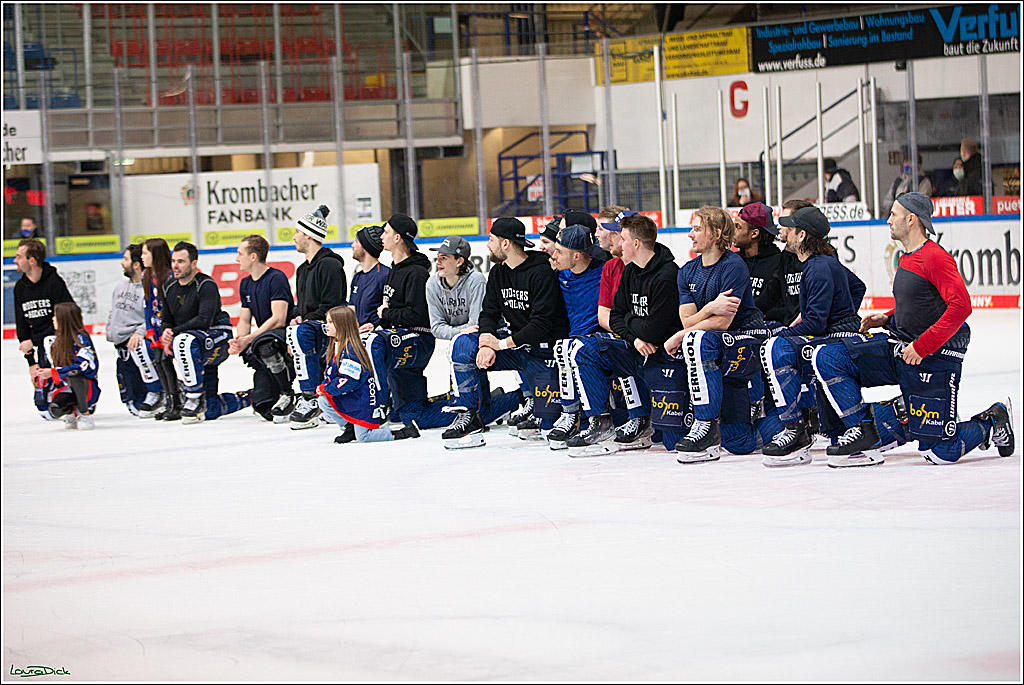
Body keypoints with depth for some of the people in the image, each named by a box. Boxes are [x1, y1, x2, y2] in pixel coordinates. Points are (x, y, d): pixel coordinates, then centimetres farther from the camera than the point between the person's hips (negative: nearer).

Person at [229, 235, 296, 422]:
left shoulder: (276, 278, -13)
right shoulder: (246, 284, 13)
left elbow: (278, 320, -21)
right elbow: (245, 320, 13)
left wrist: (248, 339, -23)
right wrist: (238, 340, -9)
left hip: (286, 336, -7)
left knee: (263, 344, -42)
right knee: (264, 408, -10)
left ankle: (287, 396, -25)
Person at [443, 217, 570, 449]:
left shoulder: (542, 273, -19)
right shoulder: (498, 273, 7)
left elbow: (542, 324, -24)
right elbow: (489, 313, 4)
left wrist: (502, 344, -23)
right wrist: (487, 343, -17)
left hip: (544, 348, -7)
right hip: (516, 344, 7)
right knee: (463, 344, -16)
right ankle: (468, 417, -13)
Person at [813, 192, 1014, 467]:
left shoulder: (934, 257, -16)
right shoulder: (907, 258, 15)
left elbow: (960, 305, -25)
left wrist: (922, 346, -25)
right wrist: (887, 319, 9)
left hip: (935, 359, -9)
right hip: (899, 347, 9)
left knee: (940, 452, -9)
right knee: (827, 359, -5)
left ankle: (992, 423, 20)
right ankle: (863, 433, -1)